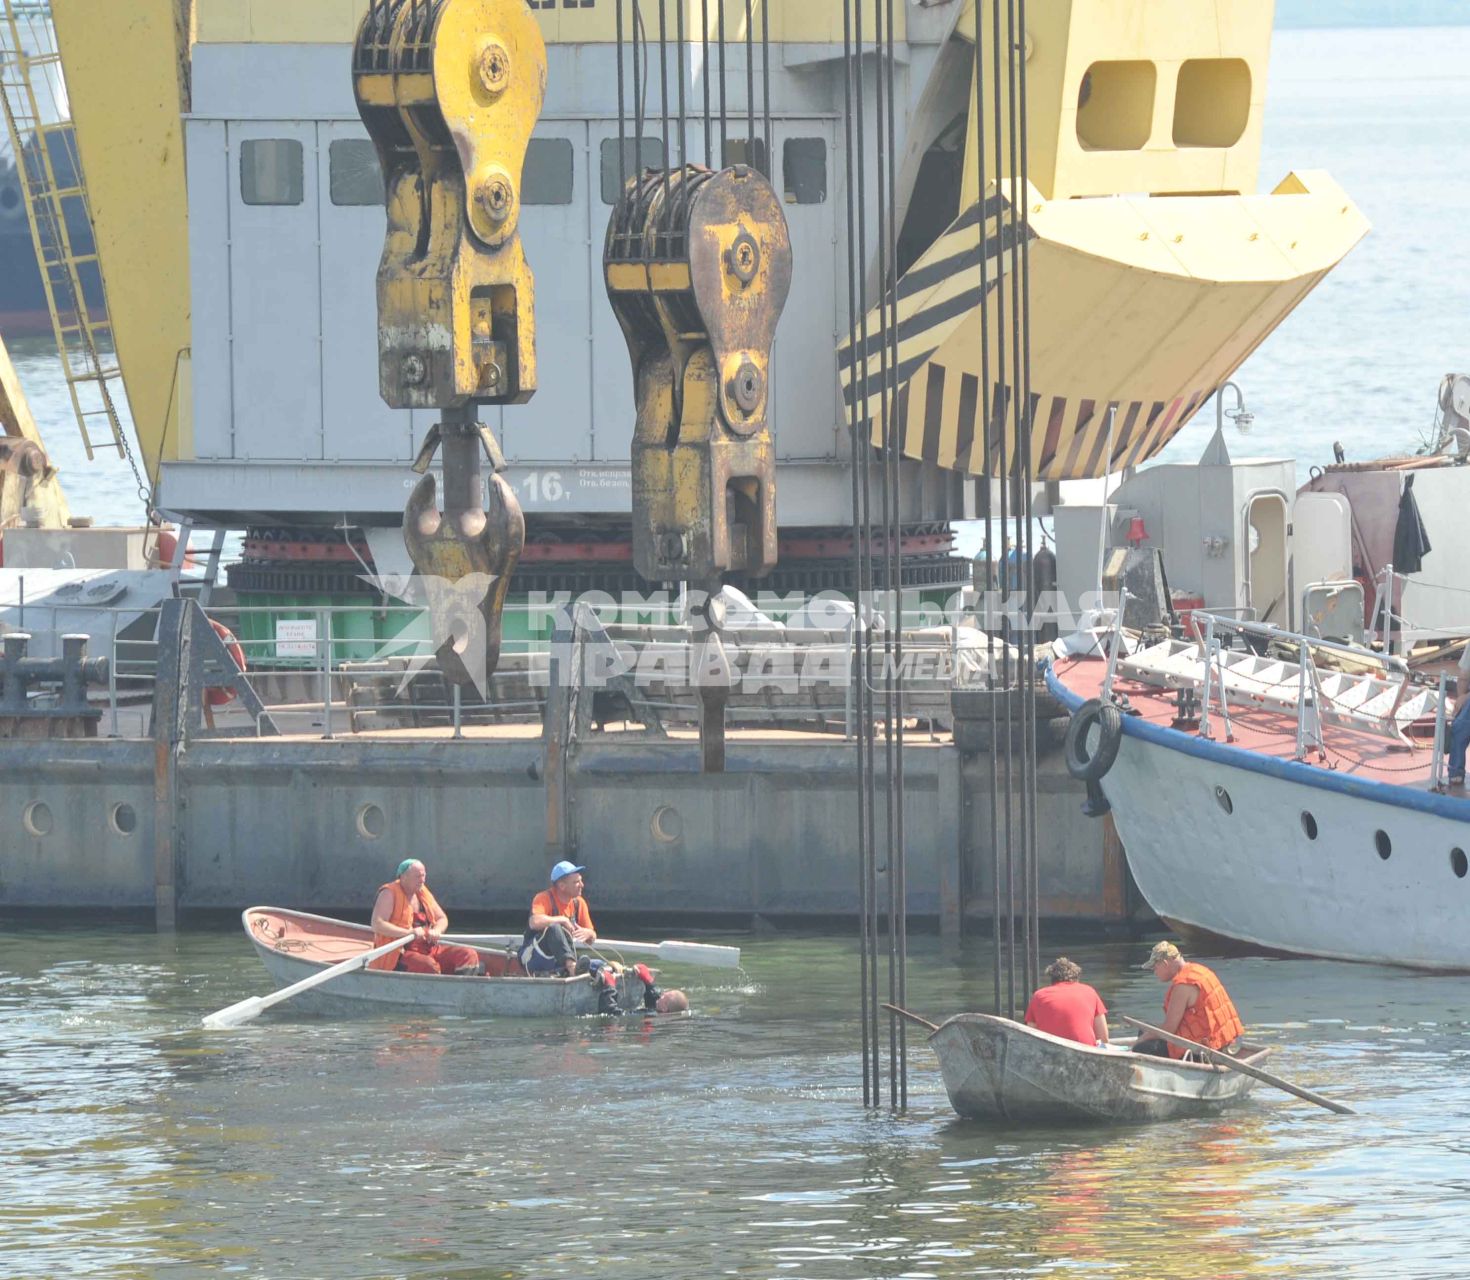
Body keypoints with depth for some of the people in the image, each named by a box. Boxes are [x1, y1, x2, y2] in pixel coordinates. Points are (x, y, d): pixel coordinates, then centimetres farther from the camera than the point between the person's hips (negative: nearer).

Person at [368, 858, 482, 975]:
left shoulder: (423, 893, 15)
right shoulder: (390, 894, -7)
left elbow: (442, 919, 21)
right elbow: (377, 925, -19)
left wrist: (436, 931, -6)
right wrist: (408, 932, -27)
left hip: (429, 950, 8)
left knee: (468, 955, -10)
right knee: (429, 965, -38)